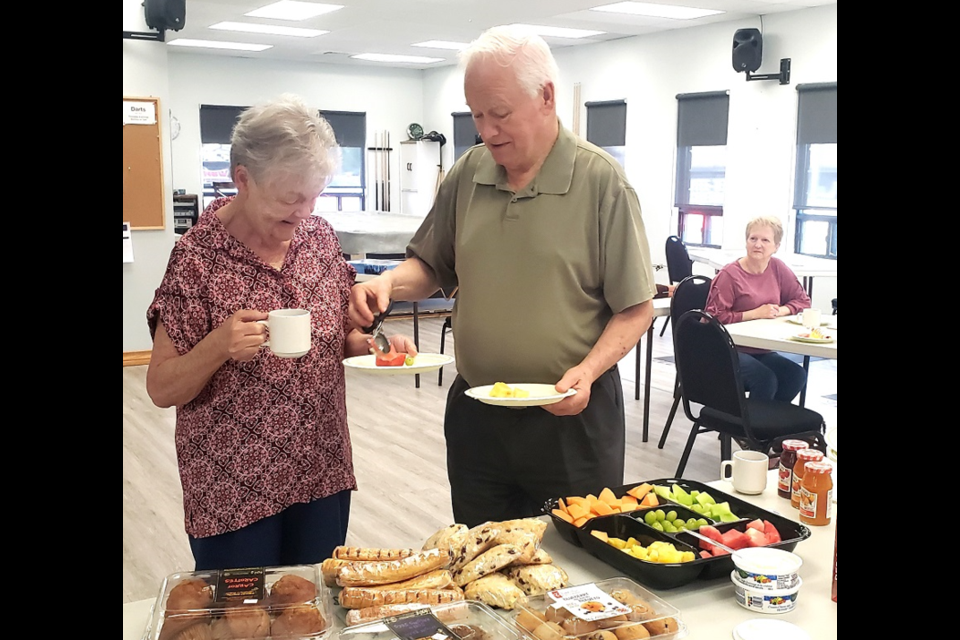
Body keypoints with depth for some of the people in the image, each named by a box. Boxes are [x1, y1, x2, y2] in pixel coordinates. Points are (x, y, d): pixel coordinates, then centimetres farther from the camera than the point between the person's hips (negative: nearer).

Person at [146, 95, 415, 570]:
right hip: (232, 488, -4)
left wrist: (372, 344, -9)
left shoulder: (318, 236, 0)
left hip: (323, 474, 4)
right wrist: (218, 346, -28)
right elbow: (161, 389, -10)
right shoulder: (198, 256, -13)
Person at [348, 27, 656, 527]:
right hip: (475, 415, 4)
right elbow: (432, 267, 12)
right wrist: (390, 283, -9)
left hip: (571, 416, -4)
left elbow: (635, 309, -8)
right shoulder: (467, 175, 2)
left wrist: (587, 371, -22)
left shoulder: (601, 181, -10)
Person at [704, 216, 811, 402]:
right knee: (765, 379, -31)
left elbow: (802, 300, 13)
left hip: (762, 352, 6)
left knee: (796, 376, -21)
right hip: (730, 351, -6)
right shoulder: (729, 275, -12)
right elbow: (716, 316, -15)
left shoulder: (777, 268, 5)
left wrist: (781, 310, -7)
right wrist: (755, 313, -17)